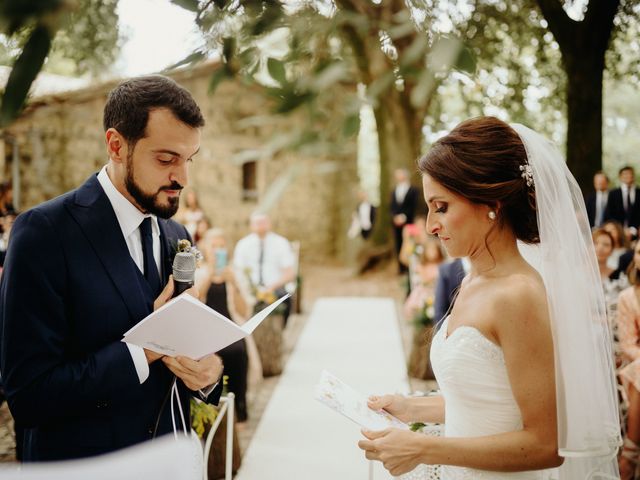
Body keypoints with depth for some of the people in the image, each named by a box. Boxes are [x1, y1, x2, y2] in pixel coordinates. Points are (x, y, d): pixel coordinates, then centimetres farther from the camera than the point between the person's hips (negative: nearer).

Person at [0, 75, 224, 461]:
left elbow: (182, 347, 9)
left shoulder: (177, 236, 3)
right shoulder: (44, 232, -17)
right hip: (84, 463, -5)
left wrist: (206, 372, -12)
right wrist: (146, 347, -25)